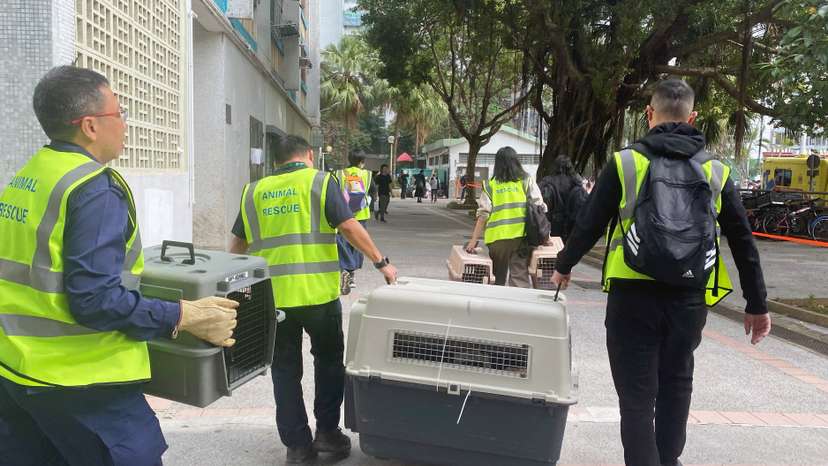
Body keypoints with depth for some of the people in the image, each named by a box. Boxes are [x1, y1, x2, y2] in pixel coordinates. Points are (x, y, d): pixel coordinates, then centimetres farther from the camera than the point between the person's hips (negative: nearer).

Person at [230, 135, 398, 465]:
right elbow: (350, 228, -10)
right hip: (317, 292, -2)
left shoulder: (254, 191, 9)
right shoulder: (321, 181, -1)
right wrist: (381, 263, -4)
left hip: (272, 295, 3)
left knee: (285, 370, 12)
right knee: (328, 360, 18)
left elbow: (238, 243, 14)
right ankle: (327, 431, 22)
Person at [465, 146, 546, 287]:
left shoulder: (490, 185, 6)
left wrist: (474, 240, 1)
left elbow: (483, 214, 0)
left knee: (497, 278, 14)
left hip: (497, 237, 0)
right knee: (520, 277, 1)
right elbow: (538, 207, 2)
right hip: (521, 235, 0)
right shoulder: (526, 180, 7)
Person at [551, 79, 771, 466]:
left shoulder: (625, 163, -5)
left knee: (637, 395, 5)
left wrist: (563, 267, 14)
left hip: (633, 296, -3)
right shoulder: (715, 171, 4)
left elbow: (588, 224, -3)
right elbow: (743, 241, 7)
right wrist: (757, 304, 15)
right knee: (676, 384, 24)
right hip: (688, 300, 4)